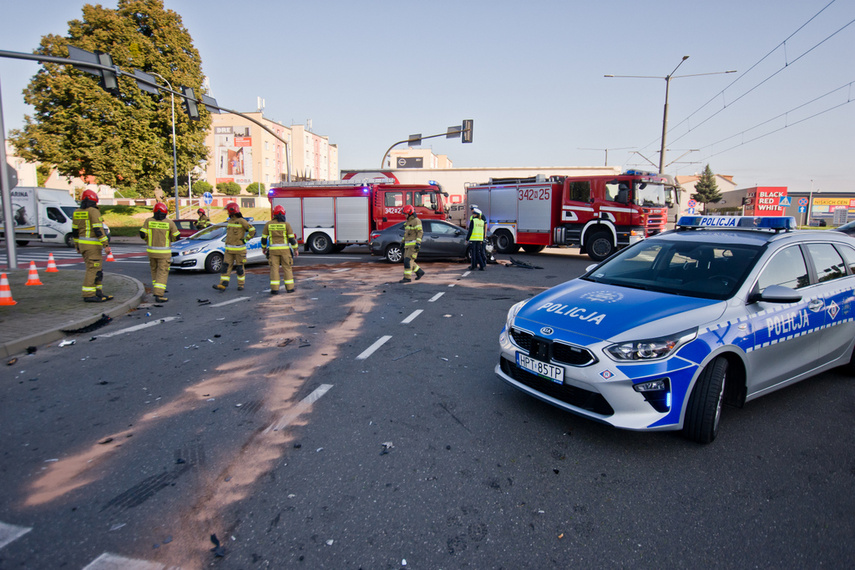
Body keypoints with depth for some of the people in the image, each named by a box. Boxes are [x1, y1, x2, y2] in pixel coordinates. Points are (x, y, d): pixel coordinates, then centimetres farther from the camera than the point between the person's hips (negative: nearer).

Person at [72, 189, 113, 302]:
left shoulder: (77, 212, 13)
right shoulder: (93, 211, -12)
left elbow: (75, 231, 17)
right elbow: (98, 230, -18)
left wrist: (77, 246, 24)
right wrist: (106, 245, -19)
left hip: (83, 244, 8)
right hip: (92, 246, -8)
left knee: (97, 268, 13)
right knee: (93, 269, -6)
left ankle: (98, 292, 16)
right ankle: (88, 295, -6)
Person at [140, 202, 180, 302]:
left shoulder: (148, 221, -1)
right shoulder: (170, 223, -8)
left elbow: (142, 234, -4)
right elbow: (177, 236, -2)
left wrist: (149, 240, 16)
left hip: (151, 251, 4)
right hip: (164, 252, -4)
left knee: (154, 270, 22)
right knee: (162, 272, -3)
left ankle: (157, 289, 32)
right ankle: (158, 294, -10)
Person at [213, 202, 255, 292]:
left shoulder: (241, 221, -11)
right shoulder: (230, 221, 13)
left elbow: (252, 230, -15)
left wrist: (245, 240, -12)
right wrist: (227, 242, 20)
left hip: (239, 249, -7)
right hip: (229, 249, 7)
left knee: (240, 268, 2)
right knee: (226, 266, -1)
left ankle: (241, 285, 15)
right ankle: (223, 285, -4)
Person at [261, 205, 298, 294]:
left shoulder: (268, 224, 2)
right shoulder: (286, 224, -4)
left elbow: (264, 237, 8)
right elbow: (292, 238, -5)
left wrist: (263, 247, 22)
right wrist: (295, 249, 3)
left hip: (273, 250, 1)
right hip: (284, 249, -1)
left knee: (274, 268, 3)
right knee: (287, 268, 6)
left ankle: (274, 289, -1)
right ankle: (289, 288, 9)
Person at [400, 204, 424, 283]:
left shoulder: (416, 221, -10)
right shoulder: (408, 221, 17)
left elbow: (420, 232, -16)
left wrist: (418, 243, -23)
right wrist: (403, 242, 21)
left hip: (414, 244, -9)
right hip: (408, 245, 9)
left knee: (408, 260, -13)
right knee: (407, 261, 10)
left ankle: (407, 278, -11)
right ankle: (420, 272, 22)